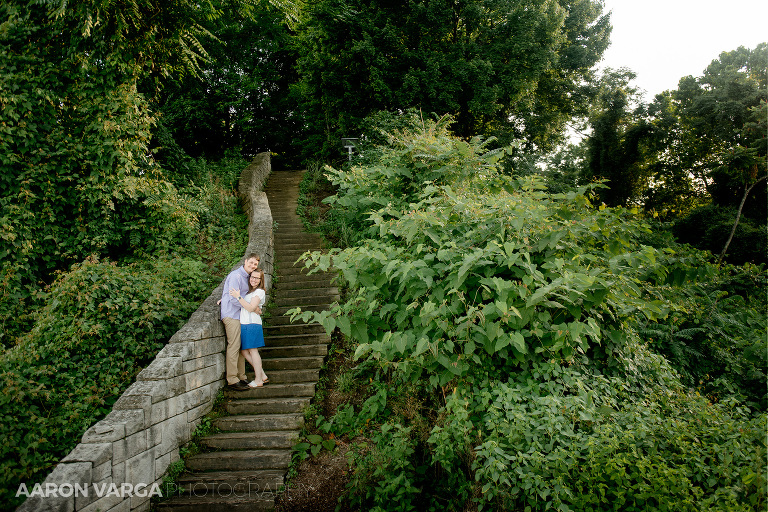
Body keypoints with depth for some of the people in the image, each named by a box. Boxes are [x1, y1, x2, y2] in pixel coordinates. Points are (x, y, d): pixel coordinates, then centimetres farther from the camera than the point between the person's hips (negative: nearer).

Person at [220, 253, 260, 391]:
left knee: (241, 347, 11)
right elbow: (234, 299, -18)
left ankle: (241, 377, 18)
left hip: (239, 315, 10)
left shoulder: (246, 276, 17)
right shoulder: (236, 276, -13)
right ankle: (232, 380, -6)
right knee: (233, 347, -9)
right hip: (231, 315, -10)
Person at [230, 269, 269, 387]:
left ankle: (258, 380, 3)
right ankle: (262, 375, 12)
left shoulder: (260, 292, -4)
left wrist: (238, 297, -17)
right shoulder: (248, 290, 21)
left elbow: (251, 308, -15)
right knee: (244, 351, 6)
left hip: (252, 324, -8)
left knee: (253, 350, -5)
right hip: (243, 324, 8)